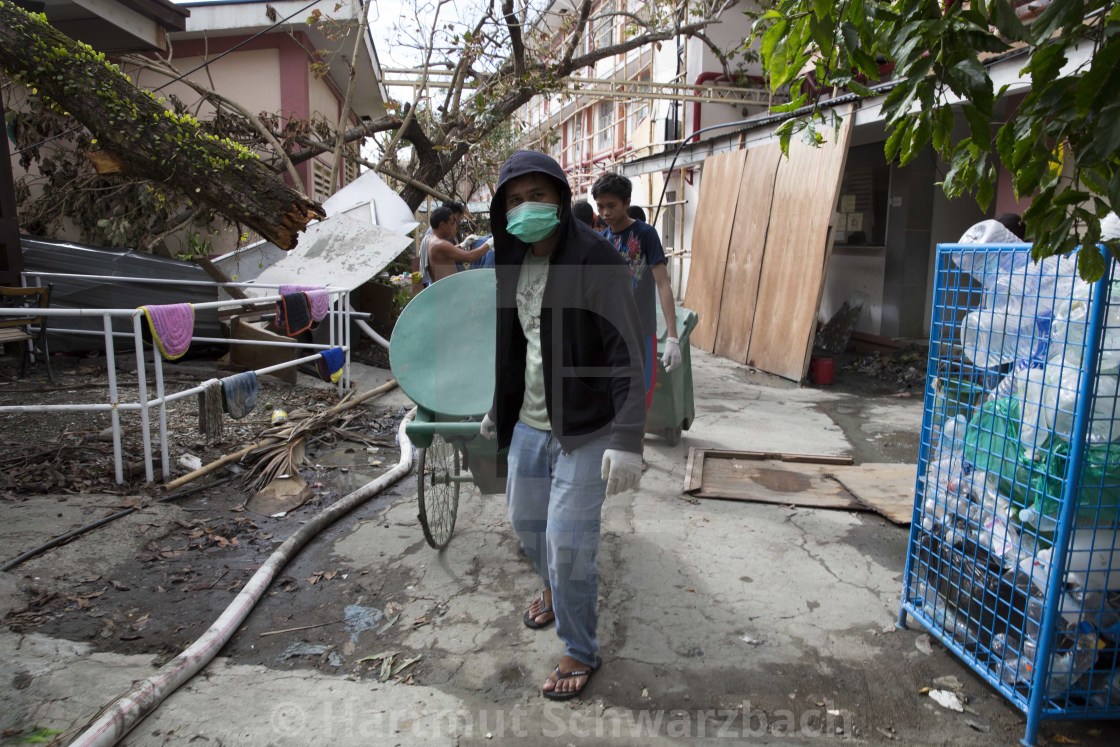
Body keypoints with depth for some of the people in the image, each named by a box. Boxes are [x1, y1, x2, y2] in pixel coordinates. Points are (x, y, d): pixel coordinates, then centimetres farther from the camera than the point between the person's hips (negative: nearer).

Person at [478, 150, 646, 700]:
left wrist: (627, 439, -28)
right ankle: (554, 588, 53)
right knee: (525, 520, 21)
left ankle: (580, 653, 22)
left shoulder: (595, 258, -17)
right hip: (529, 424, 7)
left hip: (586, 430, -7)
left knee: (568, 543, -3)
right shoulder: (513, 263, 6)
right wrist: (498, 409, 24)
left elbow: (627, 351, -21)